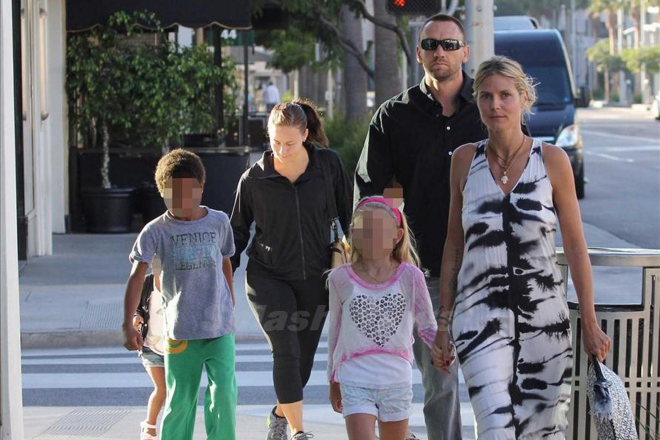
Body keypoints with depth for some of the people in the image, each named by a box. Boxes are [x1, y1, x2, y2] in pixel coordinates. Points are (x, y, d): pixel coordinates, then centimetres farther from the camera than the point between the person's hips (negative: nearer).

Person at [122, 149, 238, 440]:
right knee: (181, 400, 5)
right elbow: (136, 277, -12)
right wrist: (128, 325, -22)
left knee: (224, 392, -6)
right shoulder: (156, 231, -4)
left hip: (220, 328, 1)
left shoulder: (219, 222, 4)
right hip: (180, 331, -1)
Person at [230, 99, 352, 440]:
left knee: (304, 356, 10)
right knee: (286, 351, -17)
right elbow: (238, 230, 5)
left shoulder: (329, 165, -3)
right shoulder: (254, 178, -5)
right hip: (268, 277, -2)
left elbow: (348, 216, 8)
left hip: (315, 278, 2)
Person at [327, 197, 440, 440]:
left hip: (397, 381, 1)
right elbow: (336, 333, 10)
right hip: (355, 382, -1)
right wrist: (334, 383, 16)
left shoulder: (409, 276, -3)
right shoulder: (341, 279, -1)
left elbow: (427, 327, 2)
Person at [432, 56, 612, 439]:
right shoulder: (465, 160, 5)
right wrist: (444, 321, 10)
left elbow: (575, 245, 3)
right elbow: (455, 245, 11)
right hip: (481, 314, 0)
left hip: (544, 316, 0)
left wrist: (590, 323, 1)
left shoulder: (552, 159, 1)